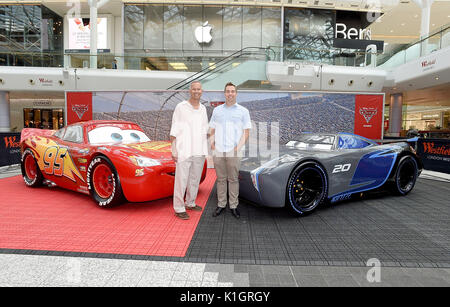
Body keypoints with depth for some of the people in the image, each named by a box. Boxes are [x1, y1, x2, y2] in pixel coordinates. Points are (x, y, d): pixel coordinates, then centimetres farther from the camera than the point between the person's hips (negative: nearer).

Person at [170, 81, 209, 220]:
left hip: (199, 151, 6)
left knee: (195, 179, 13)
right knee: (181, 180, -2)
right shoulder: (180, 107, -3)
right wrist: (173, 150, -9)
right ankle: (179, 208, 7)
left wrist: (205, 149, 9)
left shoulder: (203, 109, 13)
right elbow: (174, 131, -4)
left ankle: (190, 203, 28)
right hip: (184, 151, -5)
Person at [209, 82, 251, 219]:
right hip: (218, 151, 3)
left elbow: (246, 131, 3)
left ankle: (233, 206, 13)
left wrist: (239, 146, -9)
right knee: (221, 179, 9)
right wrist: (212, 143, 1)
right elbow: (212, 130, 16)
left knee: (233, 179, 2)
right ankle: (221, 204, 19)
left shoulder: (243, 111, 6)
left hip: (233, 152, -2)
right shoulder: (217, 110, 14)